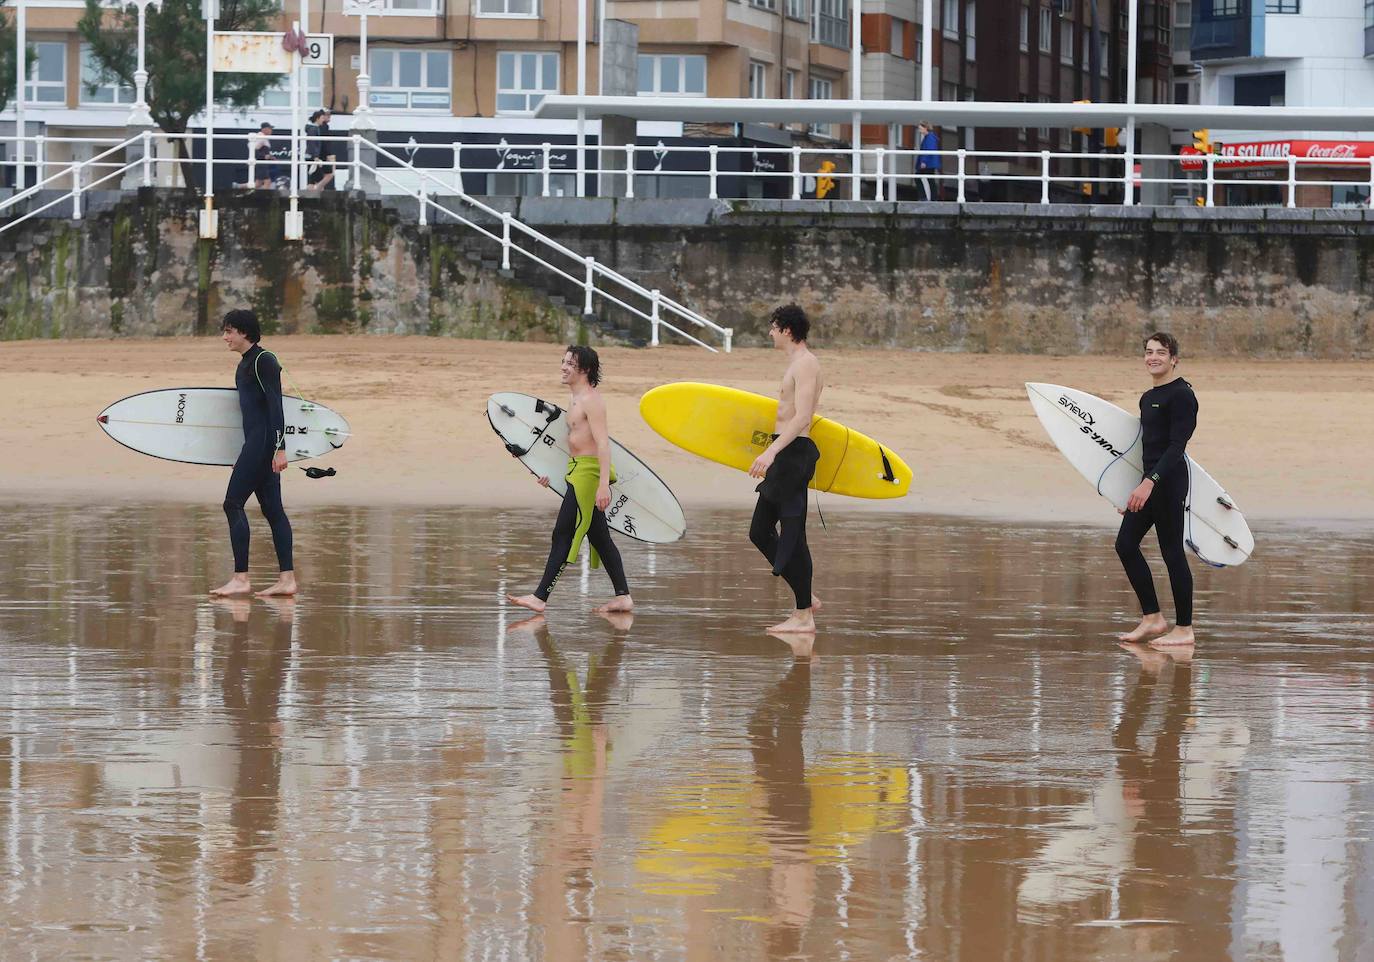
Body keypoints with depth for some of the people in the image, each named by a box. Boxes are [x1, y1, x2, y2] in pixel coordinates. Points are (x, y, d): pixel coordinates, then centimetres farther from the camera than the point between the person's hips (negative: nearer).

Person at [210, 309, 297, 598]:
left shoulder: (263, 361, -11)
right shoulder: (246, 363, 18)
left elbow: (275, 405, -17)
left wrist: (279, 449, -22)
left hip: (263, 441, -10)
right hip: (255, 442, 10)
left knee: (233, 504, -10)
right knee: (272, 509, 7)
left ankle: (240, 578, -11)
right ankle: (287, 579, 6)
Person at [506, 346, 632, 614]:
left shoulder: (591, 400, -14)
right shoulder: (577, 400, 17)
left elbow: (603, 443, -21)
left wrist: (603, 484, -28)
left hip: (588, 472, -10)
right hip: (578, 471, 10)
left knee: (563, 535, -9)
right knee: (599, 538, 11)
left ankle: (540, 597, -9)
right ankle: (623, 597, 14)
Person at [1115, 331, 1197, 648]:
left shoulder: (1181, 395, -12)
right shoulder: (1148, 398, 17)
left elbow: (1176, 445, -19)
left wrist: (1150, 482, -28)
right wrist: (1139, 487, 24)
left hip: (1169, 479, -10)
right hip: (1149, 481, 10)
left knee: (1172, 552, -6)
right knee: (1125, 544, 8)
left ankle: (1184, 629, 1)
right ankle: (1152, 618, 15)